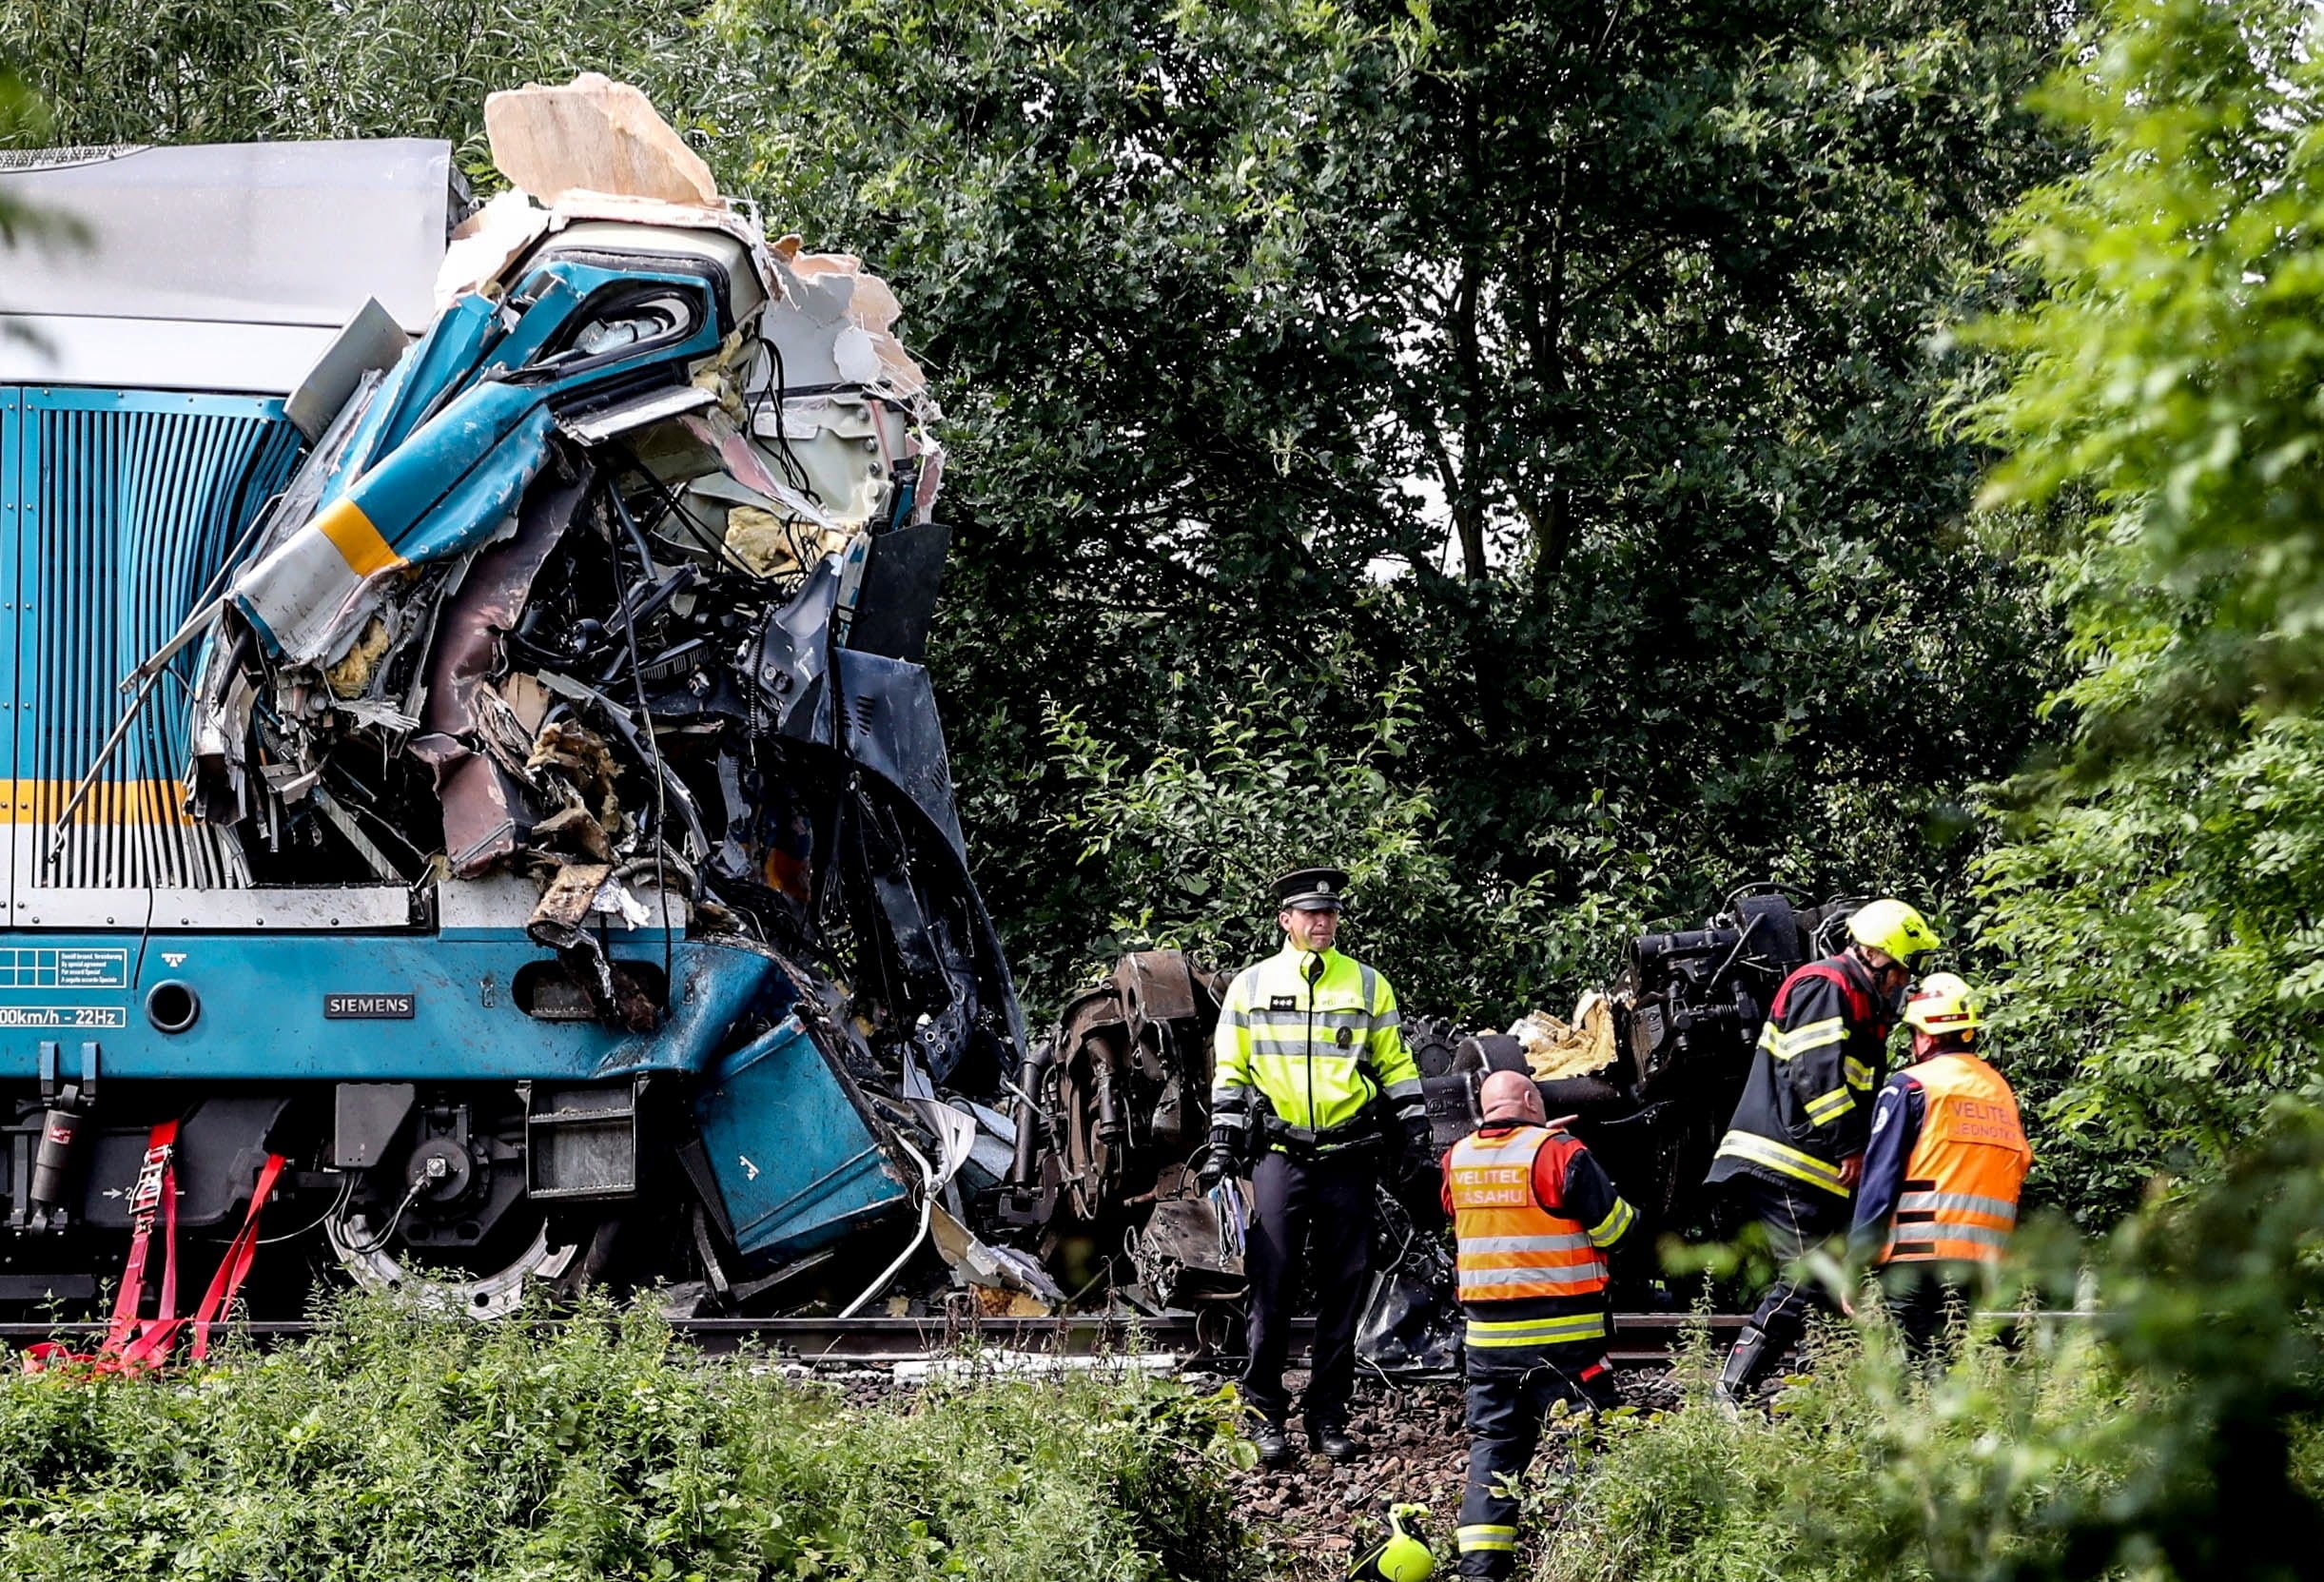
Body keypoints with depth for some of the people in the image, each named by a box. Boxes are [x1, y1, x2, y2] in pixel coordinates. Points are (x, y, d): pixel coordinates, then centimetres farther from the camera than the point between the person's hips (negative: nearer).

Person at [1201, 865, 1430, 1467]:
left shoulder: (1367, 985, 10)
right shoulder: (1251, 985, 7)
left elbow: (1396, 1066, 13)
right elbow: (1230, 1071, 9)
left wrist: (1417, 1136, 6)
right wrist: (1222, 1145, 2)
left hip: (1348, 1158, 1)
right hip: (1279, 1155, -1)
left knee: (1342, 1292, 3)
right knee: (1271, 1291, -4)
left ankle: (1328, 1416, 10)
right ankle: (1266, 1415, 2)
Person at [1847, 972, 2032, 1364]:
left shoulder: (1911, 1087, -2)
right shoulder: (2001, 1091, 15)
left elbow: (1879, 1179, -5)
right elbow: (2017, 1172, 15)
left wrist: (1855, 1262, -4)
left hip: (1919, 1256, -5)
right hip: (1985, 1264, 5)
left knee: (1925, 1363, -6)